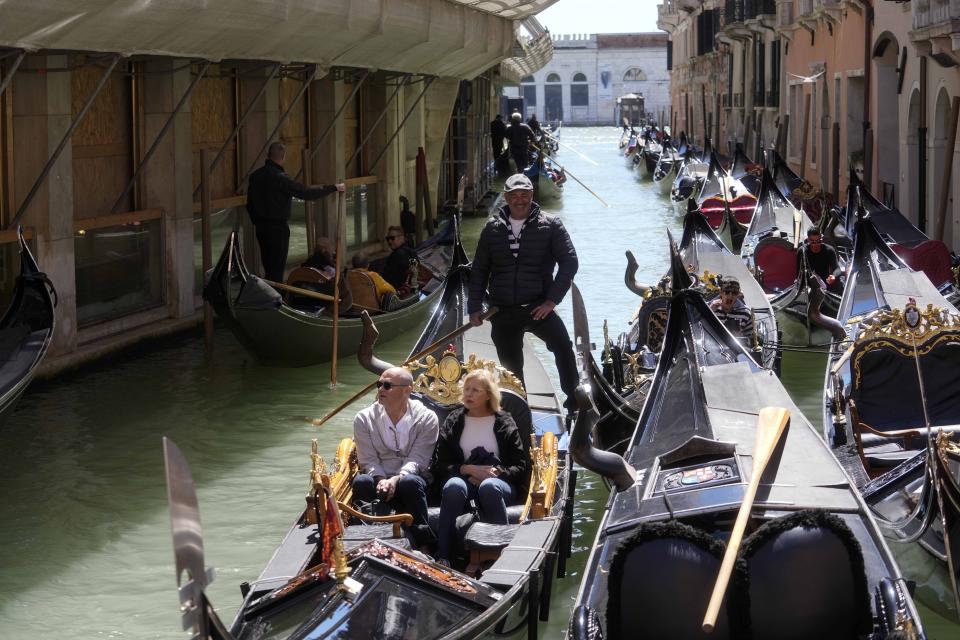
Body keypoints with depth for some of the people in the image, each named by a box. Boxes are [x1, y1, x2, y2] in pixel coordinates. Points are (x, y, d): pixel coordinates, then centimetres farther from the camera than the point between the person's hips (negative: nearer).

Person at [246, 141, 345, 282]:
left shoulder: (255, 176, 4)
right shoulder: (280, 178, -18)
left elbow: (249, 204, 12)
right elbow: (306, 193, -18)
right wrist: (333, 188, -9)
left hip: (261, 227, 7)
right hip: (278, 228, -7)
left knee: (268, 267, 15)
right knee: (277, 269, -1)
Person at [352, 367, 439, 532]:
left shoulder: (427, 419, -2)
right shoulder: (364, 418, 5)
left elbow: (417, 460, -9)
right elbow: (368, 459, -1)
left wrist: (395, 480, -27)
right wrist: (381, 480, -23)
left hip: (408, 477, -1)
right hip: (378, 477, 1)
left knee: (410, 482, -37)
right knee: (361, 481, -33)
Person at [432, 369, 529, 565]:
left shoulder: (505, 423, 10)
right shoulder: (452, 422, 14)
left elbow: (521, 466, 5)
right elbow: (439, 465, 6)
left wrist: (495, 472, -14)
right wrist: (468, 469, -12)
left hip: (497, 481, -1)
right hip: (464, 478, 1)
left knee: (489, 487, -39)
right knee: (454, 485, -37)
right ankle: (442, 558, -39)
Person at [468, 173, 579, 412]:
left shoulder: (550, 225, 0)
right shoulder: (493, 228, 8)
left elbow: (569, 261, -6)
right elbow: (479, 270, 13)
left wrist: (552, 300, -13)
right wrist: (474, 307, 7)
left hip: (538, 307, -3)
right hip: (503, 312, 3)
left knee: (562, 345, -28)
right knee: (511, 368, 9)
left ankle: (574, 401, -22)